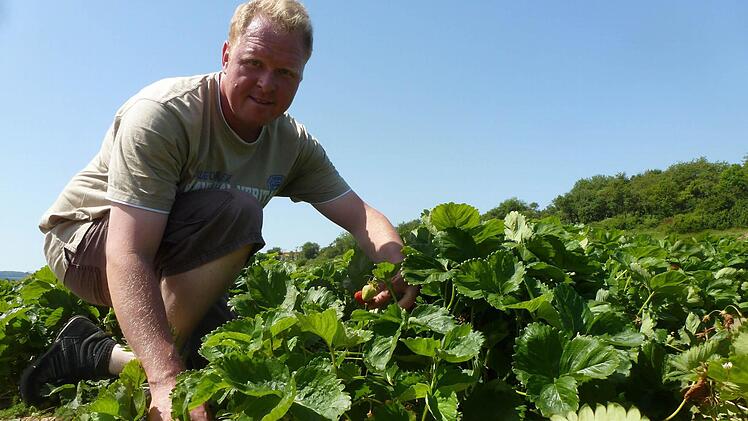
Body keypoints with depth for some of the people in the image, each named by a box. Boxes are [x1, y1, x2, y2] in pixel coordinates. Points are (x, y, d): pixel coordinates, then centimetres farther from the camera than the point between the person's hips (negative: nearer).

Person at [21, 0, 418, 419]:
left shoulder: (295, 145, -9)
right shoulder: (163, 114, -29)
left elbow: (360, 214, -9)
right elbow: (128, 255, -37)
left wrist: (397, 263, -33)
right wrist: (167, 378, -48)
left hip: (175, 269, 7)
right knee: (235, 211, -32)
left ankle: (97, 354, 10)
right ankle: (145, 384, -17)